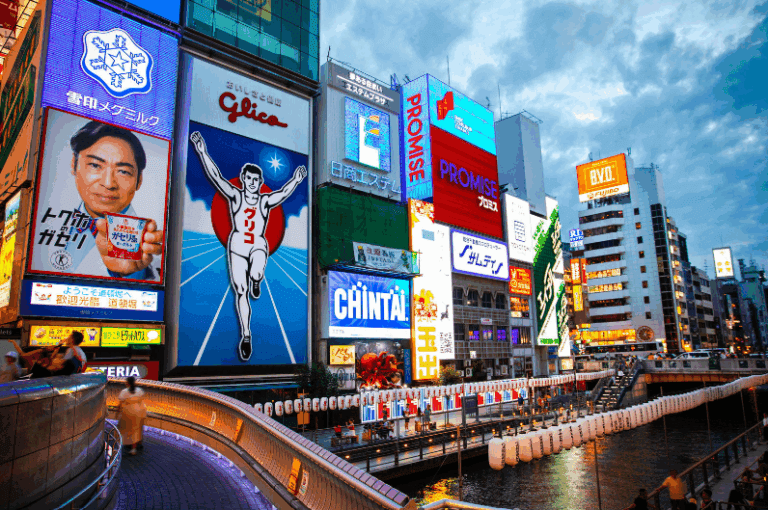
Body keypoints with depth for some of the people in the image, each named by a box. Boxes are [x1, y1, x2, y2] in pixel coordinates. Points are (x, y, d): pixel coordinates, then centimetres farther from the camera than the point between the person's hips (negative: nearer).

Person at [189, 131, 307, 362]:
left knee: (256, 274, -33)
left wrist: (296, 180, -25)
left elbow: (284, 192, -11)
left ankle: (256, 281, 7)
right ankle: (245, 335, 11)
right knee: (240, 291, -1)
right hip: (237, 245, 1)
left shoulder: (266, 201, 2)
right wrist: (202, 152, -16)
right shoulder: (235, 196, 1)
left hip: (258, 245, -1)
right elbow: (215, 177, -8)